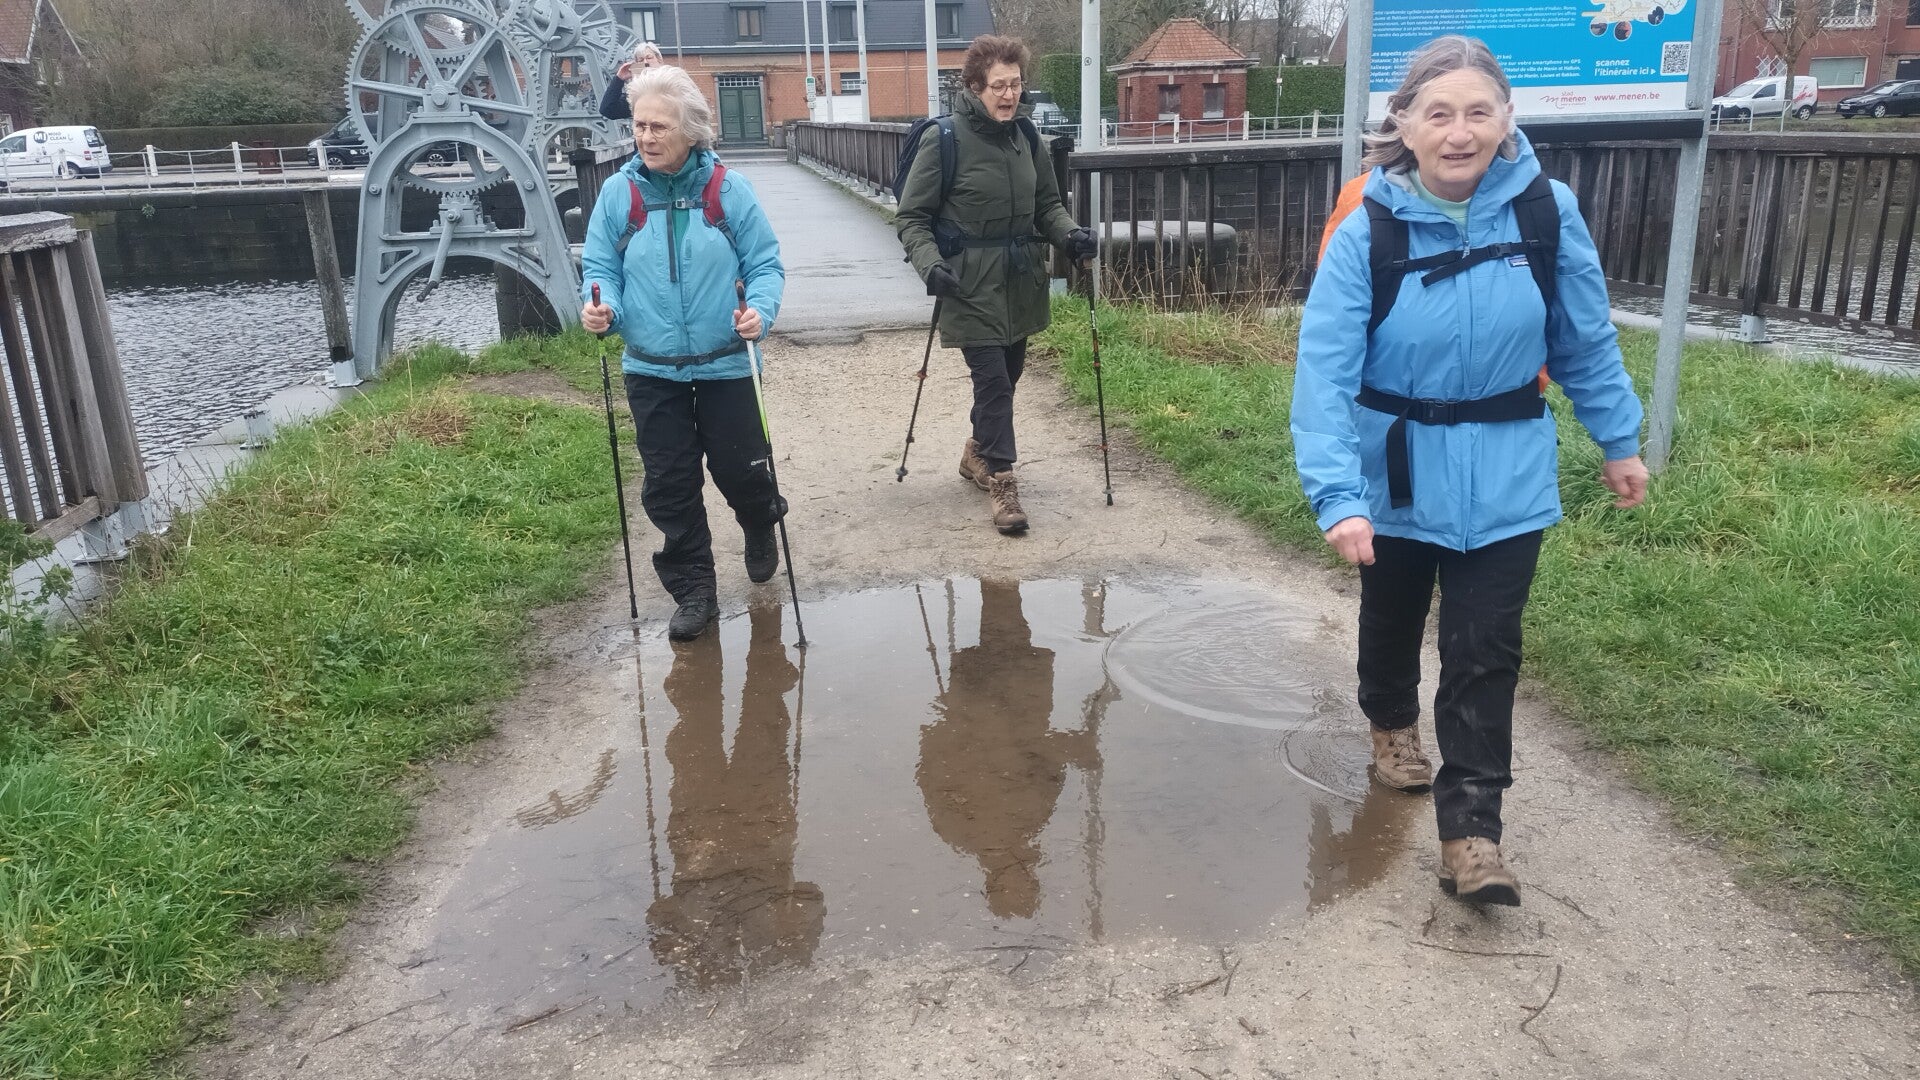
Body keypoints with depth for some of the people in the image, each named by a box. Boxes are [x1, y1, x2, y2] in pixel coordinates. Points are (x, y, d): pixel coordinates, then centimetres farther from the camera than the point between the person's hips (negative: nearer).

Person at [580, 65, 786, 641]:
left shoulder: (729, 190, -6)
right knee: (670, 485, 6)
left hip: (725, 365, -2)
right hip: (652, 370, 2)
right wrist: (598, 303, -18)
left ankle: (760, 528, 42)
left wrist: (760, 310, -24)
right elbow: (600, 266, 4)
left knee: (739, 468, 6)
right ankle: (693, 590, 21)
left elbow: (765, 264, -4)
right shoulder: (617, 193, -2)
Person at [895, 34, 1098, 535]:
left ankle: (978, 454, 37)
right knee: (993, 378, -9)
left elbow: (1047, 203, 14)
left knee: (1008, 374, 15)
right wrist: (930, 264, -22)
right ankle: (1001, 482, 2)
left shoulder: (1026, 134, 5)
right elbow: (913, 217, -7)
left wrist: (1069, 234, -6)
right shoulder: (944, 138, -12)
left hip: (1020, 279, 6)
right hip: (971, 283, -6)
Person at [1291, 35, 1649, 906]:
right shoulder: (1366, 233, -19)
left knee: (1484, 651, 0)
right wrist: (1337, 496, -34)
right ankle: (1392, 723, 51)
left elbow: (1585, 337, 1)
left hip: (1505, 480, 1)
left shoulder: (1547, 211, -12)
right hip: (1397, 474, 0)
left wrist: (1619, 441, 9)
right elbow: (1324, 372, -25)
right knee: (1392, 617, 21)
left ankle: (1470, 828, 11)